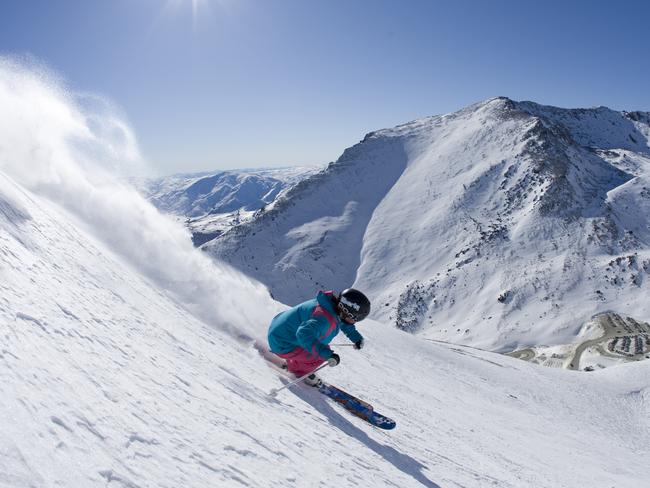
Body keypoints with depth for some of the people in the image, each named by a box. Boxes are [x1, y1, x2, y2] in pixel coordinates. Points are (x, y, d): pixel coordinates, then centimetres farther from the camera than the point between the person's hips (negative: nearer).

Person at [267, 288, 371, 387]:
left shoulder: (335, 305, -6)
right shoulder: (325, 318, -35)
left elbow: (344, 322, 17)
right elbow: (304, 334, -46)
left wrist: (357, 337, 5)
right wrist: (327, 354, -45)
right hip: (282, 345, -9)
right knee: (321, 354, -15)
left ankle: (293, 362, 27)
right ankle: (300, 371, 12)